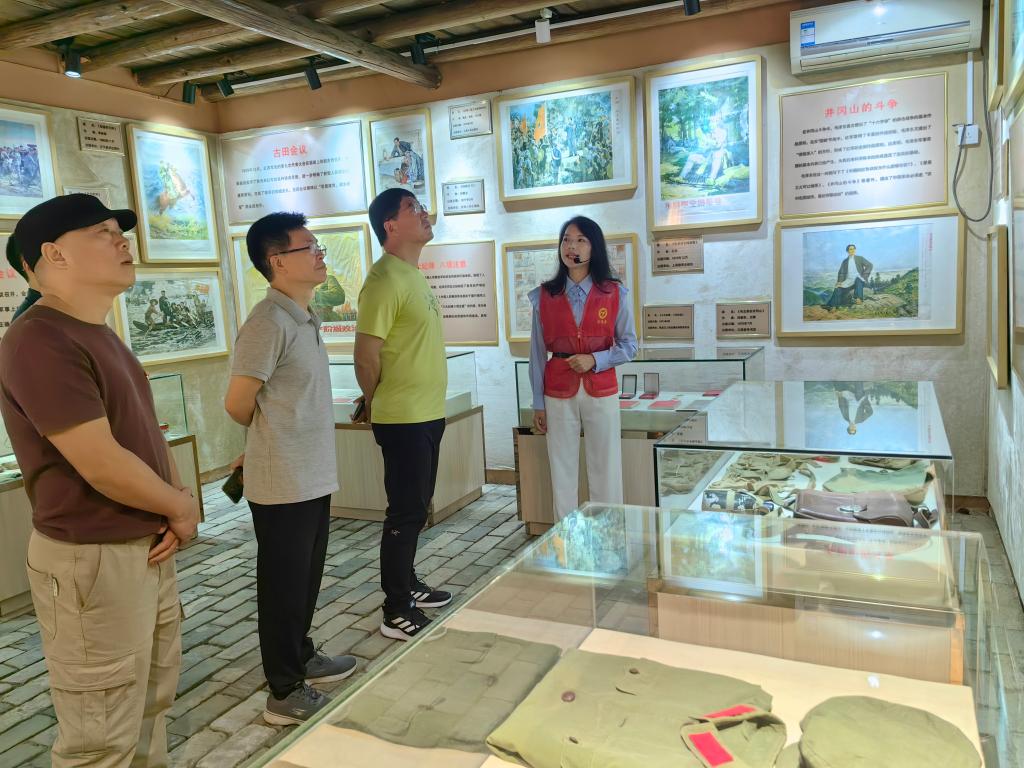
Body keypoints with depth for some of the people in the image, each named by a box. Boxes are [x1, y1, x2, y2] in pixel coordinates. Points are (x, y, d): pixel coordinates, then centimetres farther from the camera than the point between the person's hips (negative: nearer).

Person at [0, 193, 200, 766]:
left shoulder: (101, 336, 12)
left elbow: (147, 431, 15)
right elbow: (103, 464, -25)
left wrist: (180, 505, -1)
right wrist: (179, 508, -9)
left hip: (147, 547, 10)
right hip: (91, 560, -10)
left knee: (152, 705, 23)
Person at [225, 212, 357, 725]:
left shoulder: (305, 318, 10)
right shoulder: (269, 322, -19)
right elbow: (238, 403, -15)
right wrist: (270, 440, 3)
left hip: (313, 476, 8)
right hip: (284, 482, -8)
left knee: (306, 577, 21)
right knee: (284, 584, 5)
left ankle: (302, 658, 39)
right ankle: (286, 693, 19)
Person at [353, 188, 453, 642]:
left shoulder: (414, 275, 13)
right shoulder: (385, 279, -17)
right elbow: (366, 353, -19)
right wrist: (374, 404, -3)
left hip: (427, 414, 9)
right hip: (402, 419, -9)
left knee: (416, 508, 18)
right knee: (404, 513, -1)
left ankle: (407, 586, 33)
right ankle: (397, 613, 11)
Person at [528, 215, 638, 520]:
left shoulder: (615, 293, 0)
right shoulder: (544, 296, 2)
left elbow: (629, 345, 3)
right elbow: (538, 353, 5)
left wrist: (595, 360, -15)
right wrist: (538, 404, 3)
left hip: (601, 391, -1)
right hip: (558, 394, 1)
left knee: (606, 472, 2)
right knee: (562, 471, 5)